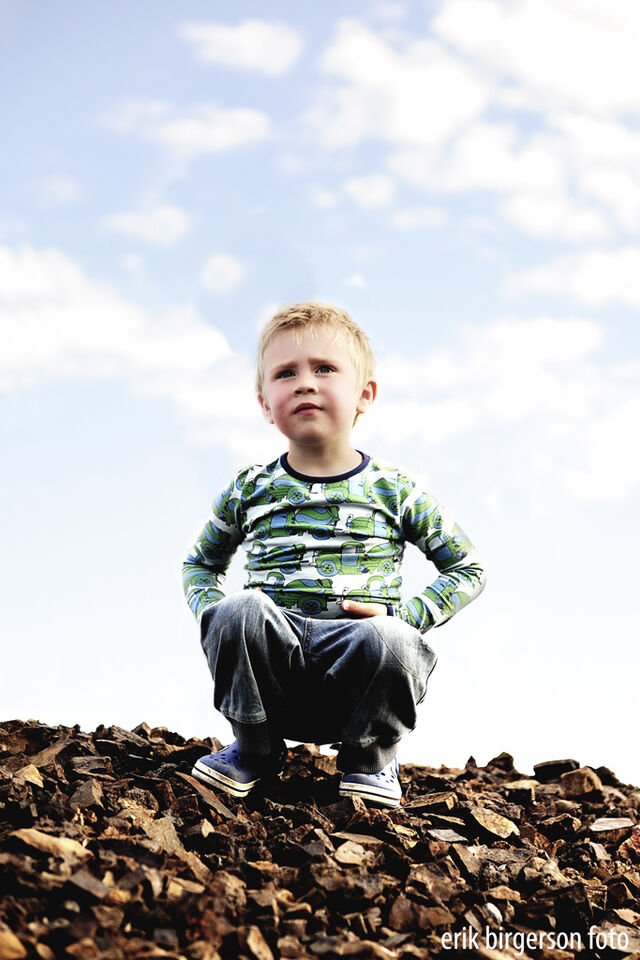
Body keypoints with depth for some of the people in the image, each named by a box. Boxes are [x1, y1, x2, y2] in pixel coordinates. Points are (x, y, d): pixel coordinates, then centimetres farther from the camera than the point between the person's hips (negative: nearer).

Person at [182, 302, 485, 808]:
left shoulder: (394, 491, 8)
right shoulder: (249, 492, 13)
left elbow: (468, 568, 15)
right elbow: (200, 563, 28)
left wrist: (406, 616, -3)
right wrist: (215, 614, 4)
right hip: (272, 660, 1)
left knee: (392, 641, -36)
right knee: (240, 609, -32)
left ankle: (370, 756, -2)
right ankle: (255, 748, -5)